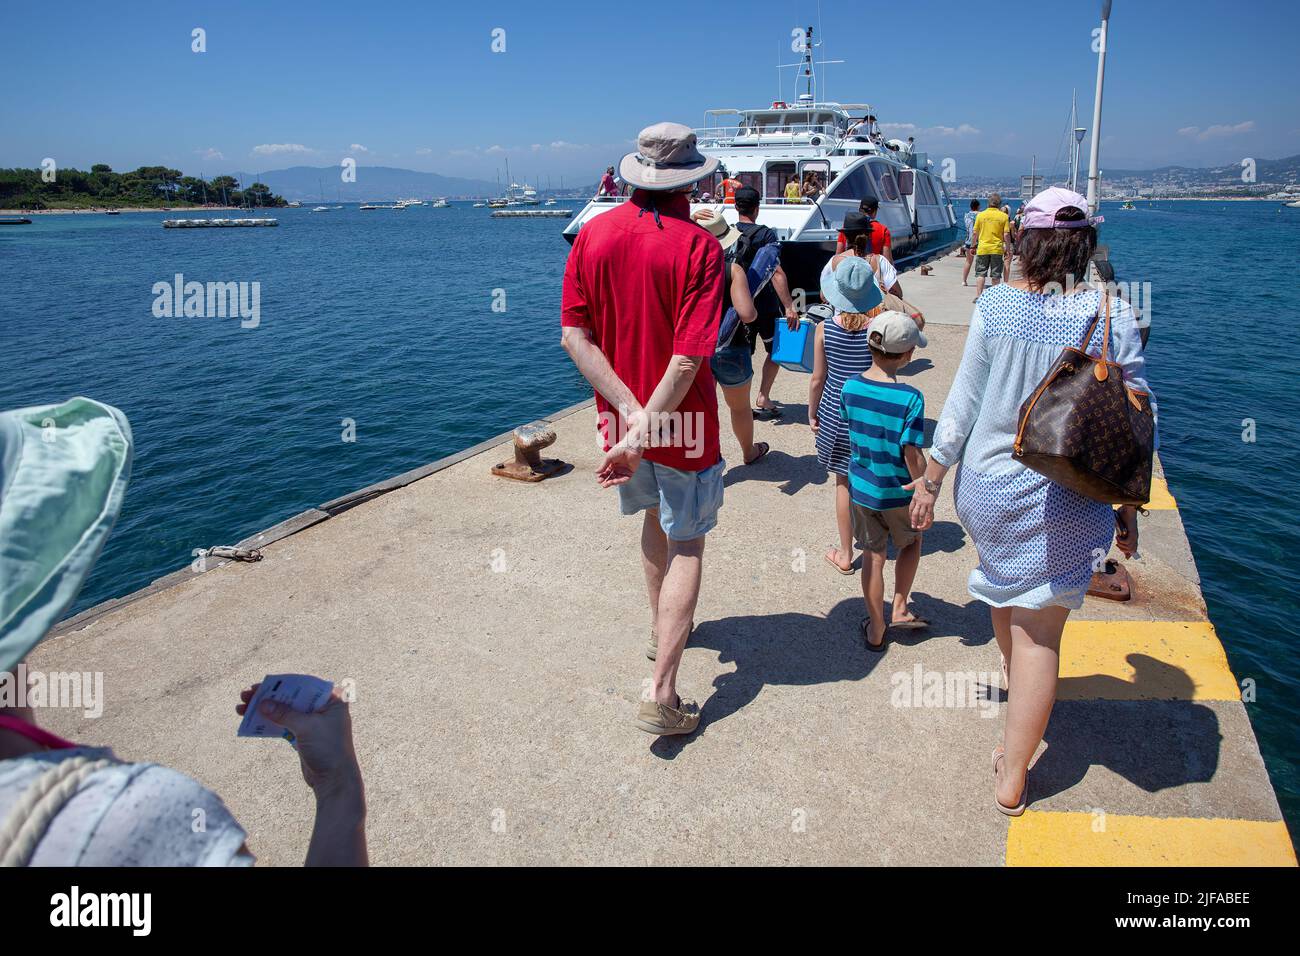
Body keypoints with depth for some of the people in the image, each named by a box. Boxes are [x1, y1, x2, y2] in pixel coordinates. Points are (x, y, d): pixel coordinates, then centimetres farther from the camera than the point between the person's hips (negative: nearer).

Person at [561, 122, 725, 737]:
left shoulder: (593, 234, -3)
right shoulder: (698, 247, -16)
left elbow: (574, 334, -8)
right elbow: (689, 357, -23)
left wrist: (628, 411, -12)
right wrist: (644, 431, -21)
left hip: (620, 411, 5)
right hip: (681, 416, -5)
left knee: (656, 516, 27)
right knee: (686, 545, 6)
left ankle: (660, 629, 47)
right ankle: (662, 695, 2)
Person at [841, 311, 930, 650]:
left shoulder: (850, 387, -9)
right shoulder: (910, 399, -23)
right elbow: (913, 455, -20)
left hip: (861, 487, 3)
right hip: (899, 493, -3)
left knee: (873, 555, 17)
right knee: (911, 543, 26)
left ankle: (876, 630, 27)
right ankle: (900, 609, 26)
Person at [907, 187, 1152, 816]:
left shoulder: (994, 306, -9)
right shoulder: (1111, 315, -10)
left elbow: (962, 404, -6)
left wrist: (930, 479, 6)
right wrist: (1128, 508, 6)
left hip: (987, 487, 2)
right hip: (1064, 503, -2)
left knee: (1005, 589, 29)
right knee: (1038, 633, 6)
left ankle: (1019, 691, 57)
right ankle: (1012, 778, 14)